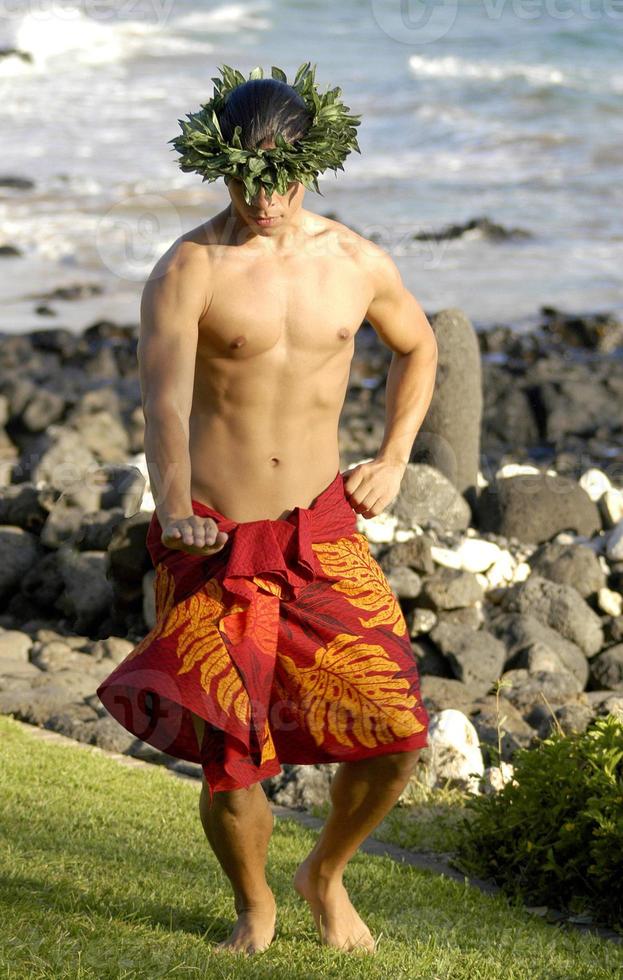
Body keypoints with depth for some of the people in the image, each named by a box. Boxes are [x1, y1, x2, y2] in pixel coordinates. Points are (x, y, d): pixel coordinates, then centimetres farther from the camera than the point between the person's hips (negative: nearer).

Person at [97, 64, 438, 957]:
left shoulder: (358, 263, 3)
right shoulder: (188, 270, -8)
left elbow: (418, 346, 24)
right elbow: (165, 401, -22)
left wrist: (394, 460, 13)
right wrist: (175, 509, -39)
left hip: (321, 533, 3)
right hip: (213, 542, -3)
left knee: (394, 733, -6)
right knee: (231, 759, -3)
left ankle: (327, 875, 25)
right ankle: (255, 906, 29)